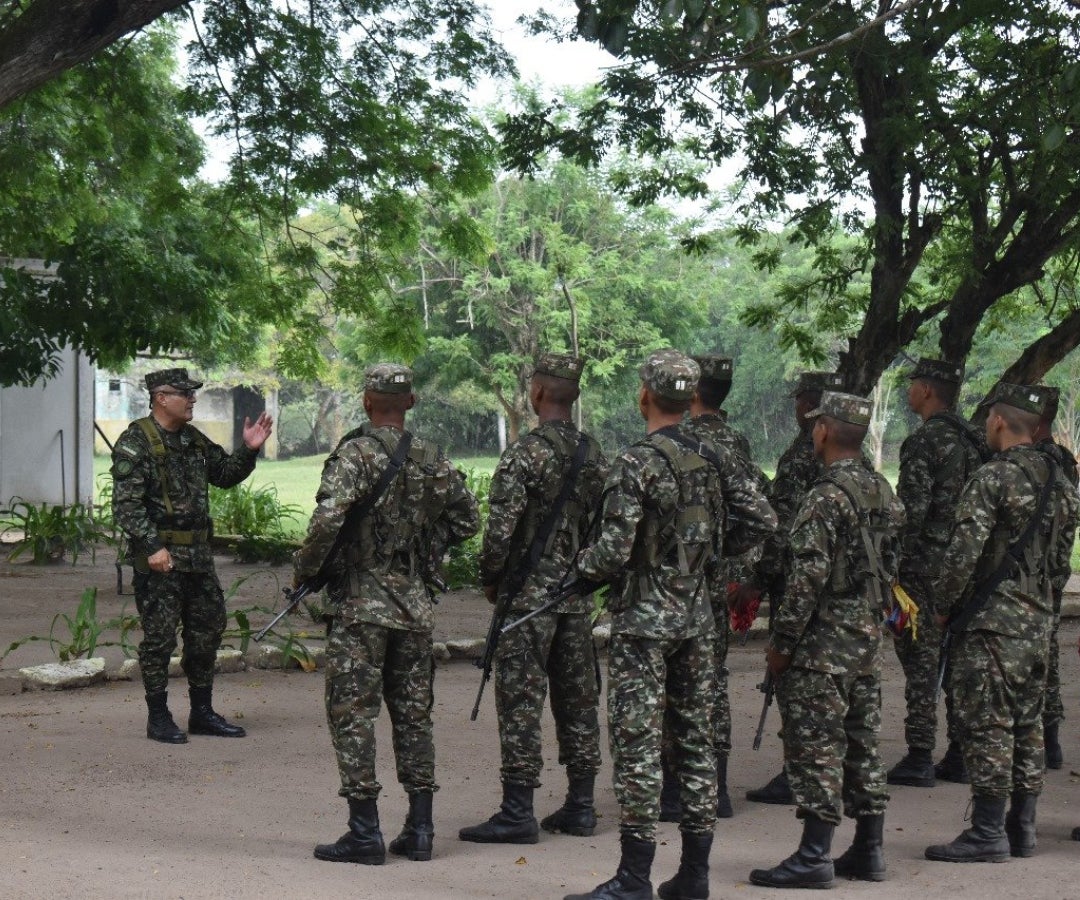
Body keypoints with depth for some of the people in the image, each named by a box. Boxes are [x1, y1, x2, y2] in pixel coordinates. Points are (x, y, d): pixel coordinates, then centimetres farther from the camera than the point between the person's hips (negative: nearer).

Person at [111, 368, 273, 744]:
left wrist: (249, 450, 6)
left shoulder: (194, 439, 13)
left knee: (207, 631, 12)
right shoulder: (136, 442, -11)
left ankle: (202, 712, 23)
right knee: (160, 638, -1)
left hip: (199, 555, 8)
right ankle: (158, 718, 9)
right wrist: (152, 547, -25)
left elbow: (226, 474, 24)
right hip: (159, 557, -8)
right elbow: (126, 504, -17)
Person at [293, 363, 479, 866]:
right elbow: (468, 519, 15)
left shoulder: (355, 454, -12)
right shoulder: (432, 461, 6)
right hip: (415, 605, 6)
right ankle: (419, 830, 14)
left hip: (360, 605, -5)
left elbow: (328, 519, -25)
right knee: (413, 714, 12)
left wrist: (304, 568, -10)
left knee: (352, 713, 1)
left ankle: (364, 833, 0)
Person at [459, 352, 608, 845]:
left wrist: (489, 578, -3)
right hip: (577, 599, 7)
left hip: (529, 595, -7)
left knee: (520, 701, -3)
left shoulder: (524, 453, -14)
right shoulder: (594, 455, 7)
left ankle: (517, 812, -3)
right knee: (577, 698, 11)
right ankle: (580, 806, 17)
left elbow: (501, 528, -18)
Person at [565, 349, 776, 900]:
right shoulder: (713, 458, 4)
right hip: (697, 617, 7)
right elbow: (762, 520, 6)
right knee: (695, 737, 11)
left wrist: (583, 567, 1)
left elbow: (613, 551, -20)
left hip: (643, 618, -6)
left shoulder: (637, 463, -15)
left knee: (636, 741, -3)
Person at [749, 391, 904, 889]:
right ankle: (867, 851, 17)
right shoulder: (884, 494, 11)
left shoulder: (825, 496, -17)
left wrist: (781, 642, -14)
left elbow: (807, 577, -20)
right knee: (862, 743, 13)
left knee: (816, 747, -5)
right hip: (869, 639, 9)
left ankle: (814, 857, -4)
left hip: (824, 642, -9)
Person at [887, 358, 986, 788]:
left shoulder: (922, 441, -14)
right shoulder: (972, 440, 12)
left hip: (924, 567, -8)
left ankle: (919, 757, -3)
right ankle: (961, 755, 16)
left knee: (920, 659, -5)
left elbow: (912, 508, -19)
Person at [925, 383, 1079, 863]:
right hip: (1039, 620, 8)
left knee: (986, 725, -5)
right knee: (1026, 723, 13)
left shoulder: (993, 477, -14)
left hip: (991, 620, -8)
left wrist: (943, 604, -7)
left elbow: (965, 551, -20)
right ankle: (1022, 826, 18)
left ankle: (987, 832, -3)